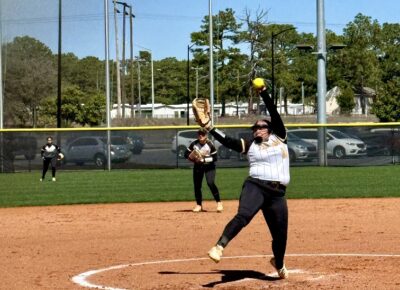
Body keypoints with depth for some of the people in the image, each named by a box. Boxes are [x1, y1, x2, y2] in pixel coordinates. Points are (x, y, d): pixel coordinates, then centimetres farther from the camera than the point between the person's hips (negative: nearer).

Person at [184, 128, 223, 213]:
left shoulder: (210, 145, -16)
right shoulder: (194, 144, -8)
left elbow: (215, 158, -14)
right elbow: (186, 154, 0)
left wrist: (204, 159, -23)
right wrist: (192, 158, -19)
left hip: (209, 166, -4)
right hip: (197, 166, 4)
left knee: (211, 183, -20)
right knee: (197, 185, 4)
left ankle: (219, 202, -9)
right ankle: (199, 205, 20)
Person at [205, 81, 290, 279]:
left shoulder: (278, 138, 12)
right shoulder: (249, 145, 11)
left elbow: (274, 114, 2)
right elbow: (227, 142, -1)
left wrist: (263, 93, -3)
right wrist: (209, 127, -11)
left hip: (277, 193, 2)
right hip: (255, 186, -1)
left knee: (280, 234, 8)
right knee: (243, 216, -30)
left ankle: (279, 264, 37)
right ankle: (219, 247, -40)